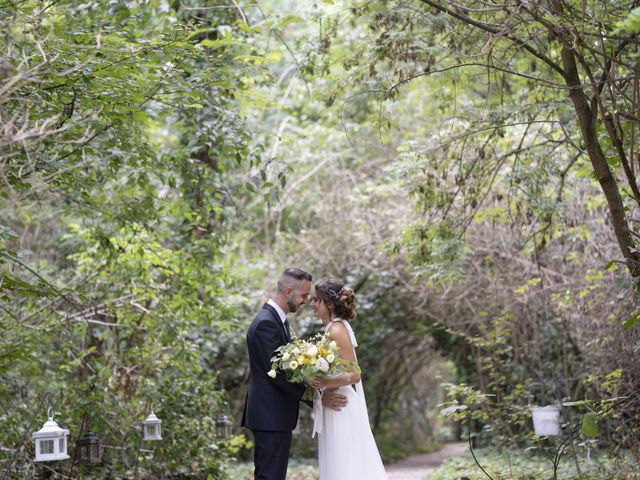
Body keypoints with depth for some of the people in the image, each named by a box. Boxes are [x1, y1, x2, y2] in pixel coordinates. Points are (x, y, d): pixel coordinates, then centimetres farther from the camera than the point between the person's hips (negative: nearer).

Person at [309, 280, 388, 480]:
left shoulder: (337, 330, -15)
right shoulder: (335, 328, 13)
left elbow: (353, 374, -19)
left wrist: (323, 383, -28)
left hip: (340, 409, -9)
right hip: (337, 407, 9)